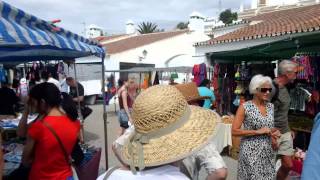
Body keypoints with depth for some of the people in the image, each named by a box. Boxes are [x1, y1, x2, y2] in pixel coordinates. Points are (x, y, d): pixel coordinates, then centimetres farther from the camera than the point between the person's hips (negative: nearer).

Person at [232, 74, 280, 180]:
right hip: (251, 152, -5)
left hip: (268, 152, 5)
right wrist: (257, 132, -18)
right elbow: (234, 131, -15)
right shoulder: (245, 107, -11)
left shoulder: (271, 107, 5)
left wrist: (274, 133, -1)